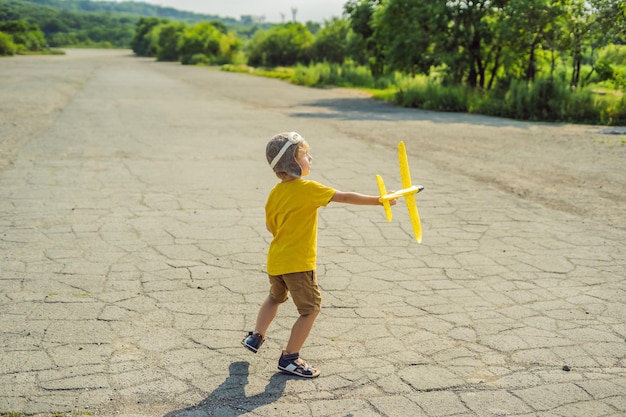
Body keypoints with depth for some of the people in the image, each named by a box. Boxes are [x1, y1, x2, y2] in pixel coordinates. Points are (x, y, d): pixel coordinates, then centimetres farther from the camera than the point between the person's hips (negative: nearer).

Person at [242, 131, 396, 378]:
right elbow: (346, 197, -16)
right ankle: (289, 358, 7)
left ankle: (256, 337, 41)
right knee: (311, 308, 4)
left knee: (276, 297, 31)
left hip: (275, 260, 8)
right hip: (298, 263, -8)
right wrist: (379, 200, -10)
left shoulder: (275, 193, 5)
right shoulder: (308, 189, -15)